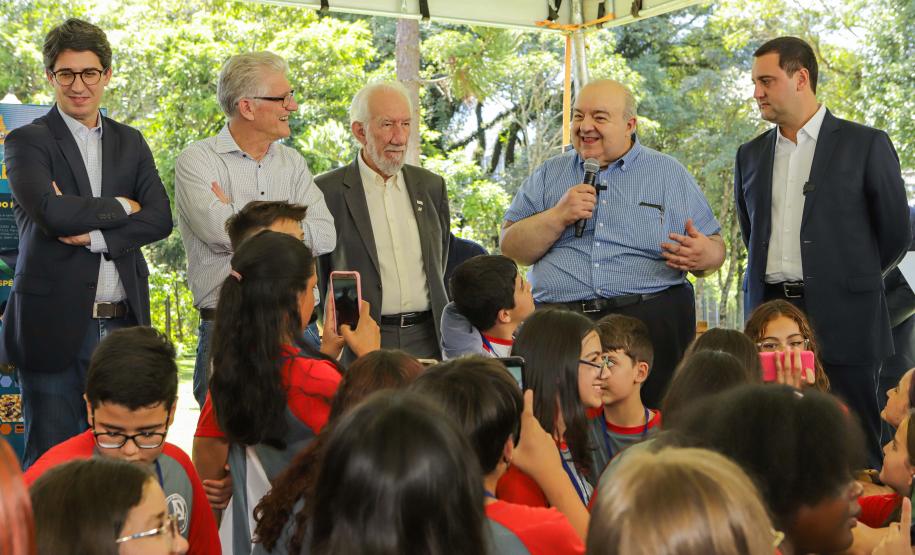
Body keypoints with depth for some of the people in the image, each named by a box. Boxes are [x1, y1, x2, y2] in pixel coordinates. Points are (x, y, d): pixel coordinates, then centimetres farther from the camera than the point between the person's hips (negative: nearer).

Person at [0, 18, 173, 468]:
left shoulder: (130, 143, 14)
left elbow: (160, 219, 1)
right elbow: (52, 212, -18)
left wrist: (94, 233, -12)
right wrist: (119, 207, -5)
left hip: (123, 325, 4)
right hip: (55, 326, -4)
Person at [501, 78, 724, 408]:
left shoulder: (670, 174, 12)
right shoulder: (548, 176, 14)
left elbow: (713, 246, 10)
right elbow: (511, 249, 9)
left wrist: (703, 256, -13)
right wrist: (558, 216, -6)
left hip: (652, 321, -1)